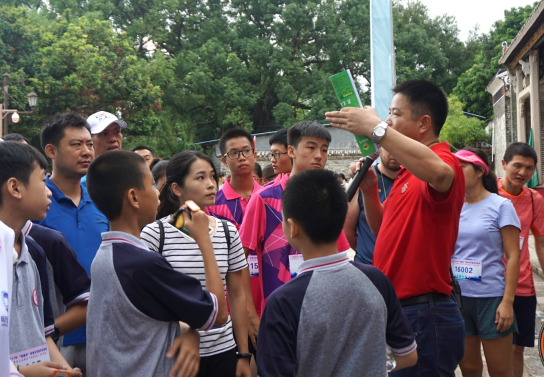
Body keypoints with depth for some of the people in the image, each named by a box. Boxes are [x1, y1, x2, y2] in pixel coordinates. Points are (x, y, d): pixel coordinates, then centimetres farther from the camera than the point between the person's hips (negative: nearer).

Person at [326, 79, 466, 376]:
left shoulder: (443, 161, -14)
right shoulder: (407, 173, 15)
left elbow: (438, 173, -40)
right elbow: (384, 230, 22)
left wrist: (375, 128, -33)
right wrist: (369, 190, 4)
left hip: (423, 318, -9)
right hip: (398, 311, 9)